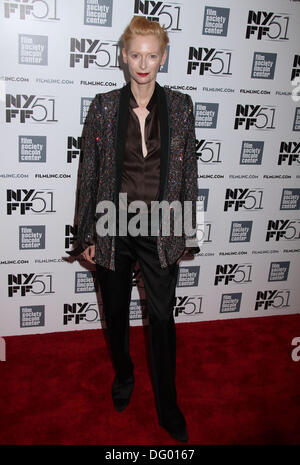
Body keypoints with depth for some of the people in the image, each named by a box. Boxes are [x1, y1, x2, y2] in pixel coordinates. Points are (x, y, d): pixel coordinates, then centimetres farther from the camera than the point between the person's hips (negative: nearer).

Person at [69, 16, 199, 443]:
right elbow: (89, 173, 0)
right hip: (114, 228, 1)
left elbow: (189, 172, 3)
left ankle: (167, 407, 29)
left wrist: (187, 236, 3)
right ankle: (123, 375, 46)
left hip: (160, 231, 0)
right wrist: (87, 234, -1)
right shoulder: (104, 106, -3)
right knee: (116, 313, 17)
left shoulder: (180, 106, -1)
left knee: (163, 318, 8)